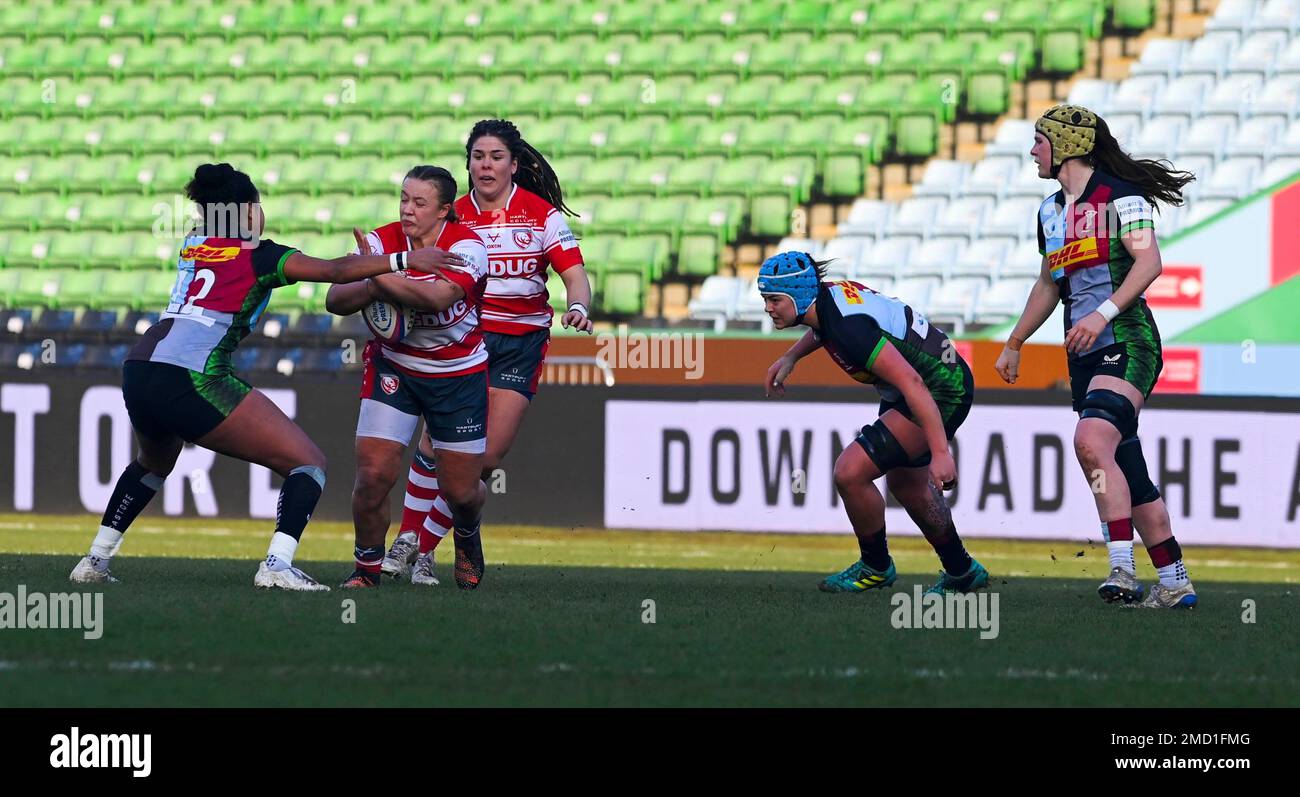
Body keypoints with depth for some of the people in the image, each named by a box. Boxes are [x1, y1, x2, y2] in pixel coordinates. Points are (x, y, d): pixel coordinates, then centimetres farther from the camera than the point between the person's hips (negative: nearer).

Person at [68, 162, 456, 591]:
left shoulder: (193, 245, 22)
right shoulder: (258, 255, 4)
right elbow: (335, 271, -4)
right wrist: (401, 260, 2)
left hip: (138, 370, 7)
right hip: (191, 378, -7)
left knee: (155, 461, 39)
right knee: (308, 463, 0)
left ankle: (95, 559, 33)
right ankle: (277, 564, -20)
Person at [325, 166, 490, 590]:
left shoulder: (466, 246, -20)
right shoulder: (382, 241, -12)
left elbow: (437, 298, -38)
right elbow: (335, 300, -20)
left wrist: (381, 276, -43)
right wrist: (370, 288, -39)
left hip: (459, 375, -1)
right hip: (394, 367, 1)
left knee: (461, 491, 4)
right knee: (373, 473, -15)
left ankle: (467, 538, 41)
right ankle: (367, 566, 7)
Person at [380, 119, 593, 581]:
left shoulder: (541, 213, -1)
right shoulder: (454, 216, 4)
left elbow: (574, 273, -6)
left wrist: (578, 307, -26)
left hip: (522, 342, -1)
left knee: (486, 457, -8)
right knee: (437, 442, -13)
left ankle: (425, 548, 4)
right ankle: (407, 539, 1)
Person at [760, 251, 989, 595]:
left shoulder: (849, 326, -32)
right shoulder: (830, 294, -4)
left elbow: (911, 382, -36)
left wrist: (940, 452, -38)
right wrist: (790, 357, 17)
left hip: (941, 395, -11)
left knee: (850, 473, -15)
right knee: (905, 484, 28)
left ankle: (875, 567, 9)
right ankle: (961, 572, 47)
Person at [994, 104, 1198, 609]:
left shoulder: (1119, 195, -6)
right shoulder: (1051, 211, 19)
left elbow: (1149, 262, -17)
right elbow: (1049, 284, 31)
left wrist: (1103, 313, -25)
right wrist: (1014, 345, 33)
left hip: (1127, 342, -8)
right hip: (1085, 354, 9)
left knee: (1092, 441, -27)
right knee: (1127, 472, 6)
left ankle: (1123, 568, -29)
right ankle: (1174, 582, 11)